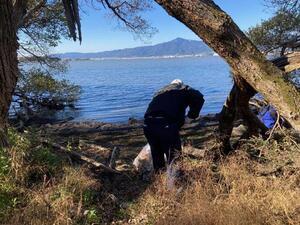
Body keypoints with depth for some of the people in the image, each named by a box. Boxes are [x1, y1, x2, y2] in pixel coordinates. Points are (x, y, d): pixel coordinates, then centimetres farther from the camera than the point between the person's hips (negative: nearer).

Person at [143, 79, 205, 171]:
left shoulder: (160, 91, 33)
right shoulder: (184, 89, 19)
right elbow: (199, 98, 0)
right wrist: (190, 116, 9)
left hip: (148, 125, 5)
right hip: (167, 126, -5)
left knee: (156, 156, 22)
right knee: (174, 158, 10)